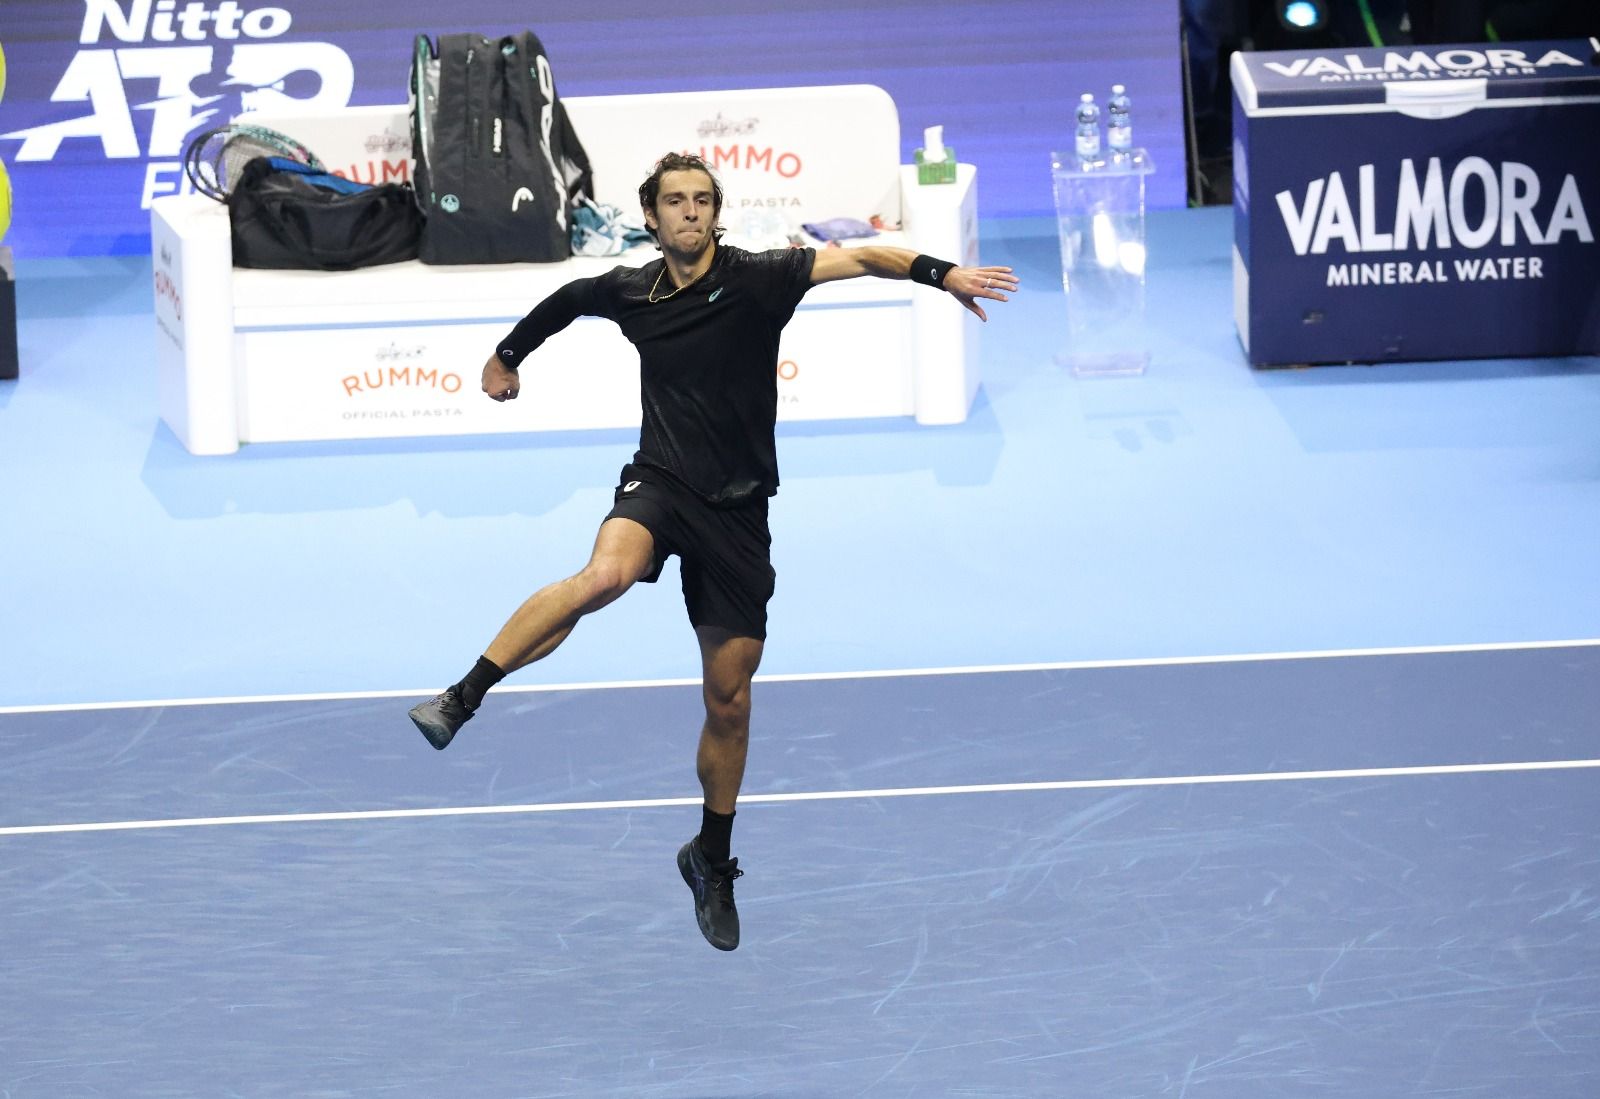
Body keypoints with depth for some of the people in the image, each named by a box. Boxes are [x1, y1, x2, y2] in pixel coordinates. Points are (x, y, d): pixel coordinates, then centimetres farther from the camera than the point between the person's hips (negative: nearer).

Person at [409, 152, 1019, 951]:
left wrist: (938, 273, -40)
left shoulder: (755, 279, -9)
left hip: (736, 510, 0)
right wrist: (508, 354, 38)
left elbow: (858, 260, -24)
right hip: (658, 484, 0)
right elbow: (566, 301, 26)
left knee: (729, 701, 7)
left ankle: (712, 861, 27)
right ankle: (462, 699, -31)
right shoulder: (628, 292, 2)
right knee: (604, 576, -36)